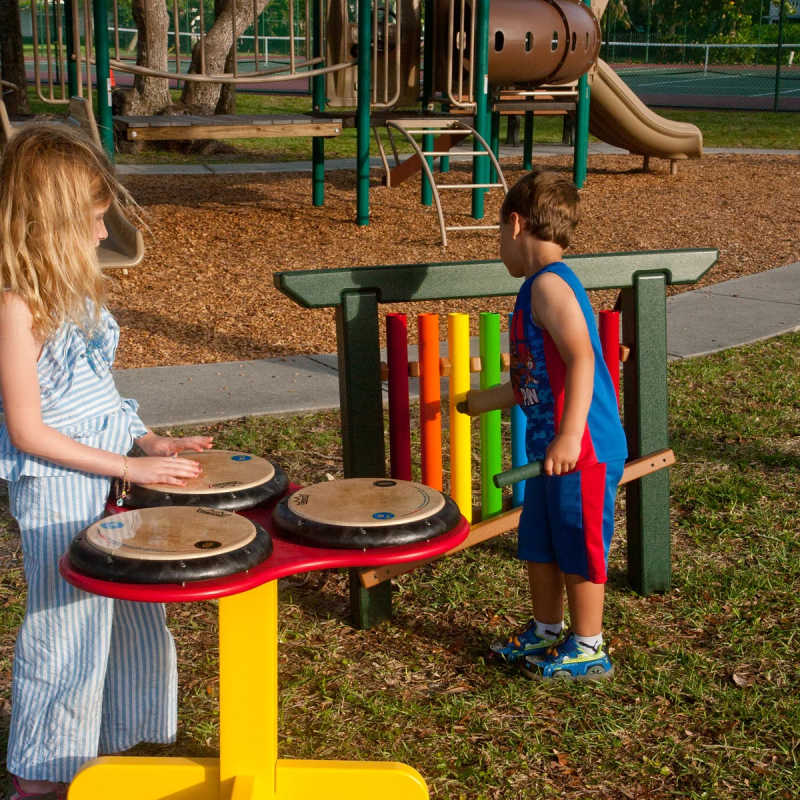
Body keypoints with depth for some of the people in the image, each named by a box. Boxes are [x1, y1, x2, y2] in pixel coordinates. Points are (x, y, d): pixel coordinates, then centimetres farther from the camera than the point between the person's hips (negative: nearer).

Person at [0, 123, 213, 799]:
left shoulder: (73, 289, 7)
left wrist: (147, 442, 3)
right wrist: (130, 466, -20)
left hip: (113, 480, 8)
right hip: (59, 494, -8)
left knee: (133, 617, 18)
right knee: (70, 628, 5)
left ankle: (117, 744, 38)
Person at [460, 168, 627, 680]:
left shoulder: (548, 284, -16)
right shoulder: (539, 287, 16)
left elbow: (581, 358, -27)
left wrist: (569, 437, -32)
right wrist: (488, 400, 36)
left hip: (583, 450, -10)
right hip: (550, 448, 10)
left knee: (579, 549, 3)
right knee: (539, 546, 19)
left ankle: (588, 650, 17)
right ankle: (545, 633, 34)